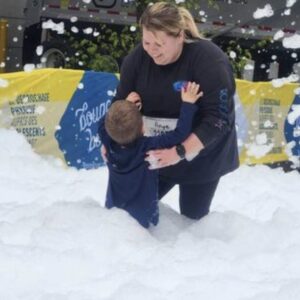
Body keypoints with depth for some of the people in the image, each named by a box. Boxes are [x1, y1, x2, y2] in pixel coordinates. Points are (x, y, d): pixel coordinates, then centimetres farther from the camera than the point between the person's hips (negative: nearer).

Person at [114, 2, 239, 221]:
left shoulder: (209, 59, -26)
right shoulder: (138, 57, -11)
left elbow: (218, 118, -30)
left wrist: (180, 152, -37)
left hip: (200, 156, -4)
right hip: (155, 153, 4)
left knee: (192, 217, 8)